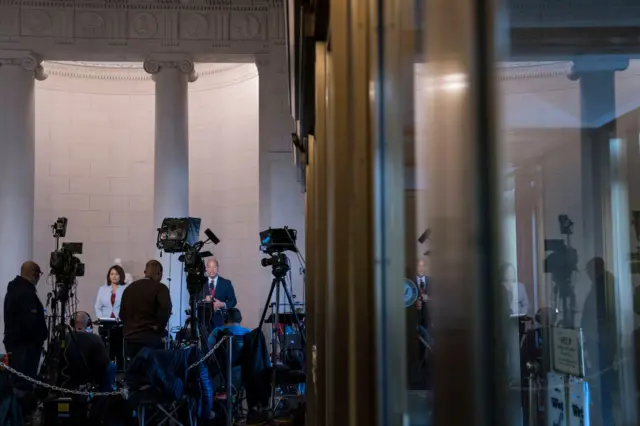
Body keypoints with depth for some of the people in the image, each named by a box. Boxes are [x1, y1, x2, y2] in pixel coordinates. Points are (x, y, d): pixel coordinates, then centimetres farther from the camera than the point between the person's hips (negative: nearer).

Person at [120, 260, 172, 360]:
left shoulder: (129, 288, 14)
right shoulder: (160, 288, -6)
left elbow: (122, 314, 18)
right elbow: (166, 309, -22)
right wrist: (159, 328, -11)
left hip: (130, 338, 6)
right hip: (150, 338, -5)